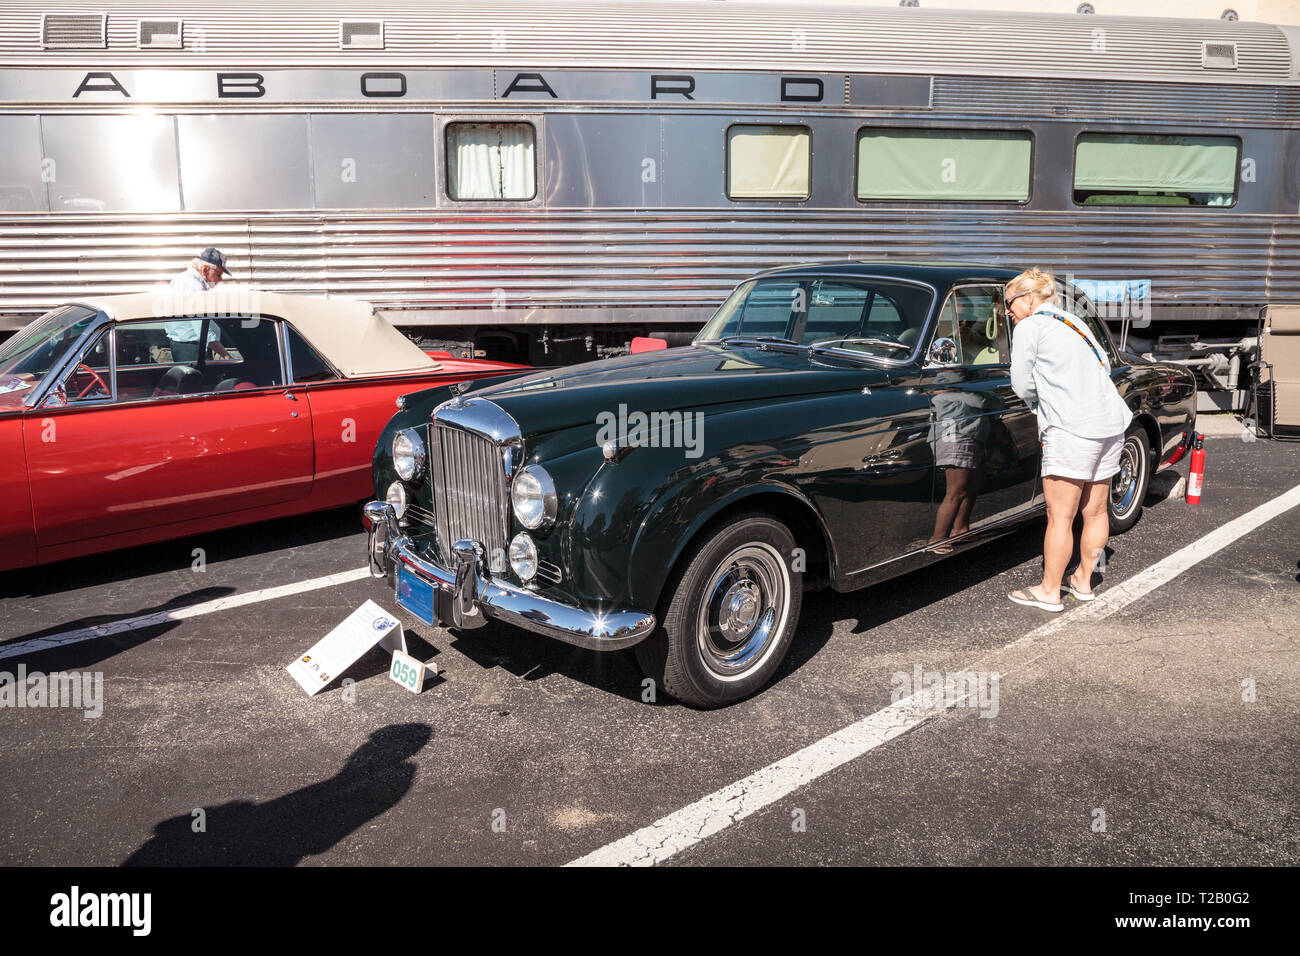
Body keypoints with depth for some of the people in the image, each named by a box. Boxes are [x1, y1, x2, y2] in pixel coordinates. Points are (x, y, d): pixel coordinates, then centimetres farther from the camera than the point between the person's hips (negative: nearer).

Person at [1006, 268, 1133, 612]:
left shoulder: (1029, 327, -2)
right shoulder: (1074, 321, 21)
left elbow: (1022, 386, -1)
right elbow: (1105, 364, 21)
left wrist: (1039, 398, 19)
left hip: (1073, 428, -9)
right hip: (1112, 421, 9)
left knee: (1060, 516, -2)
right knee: (1095, 511, 15)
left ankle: (1049, 591, 5)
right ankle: (1083, 581, 27)